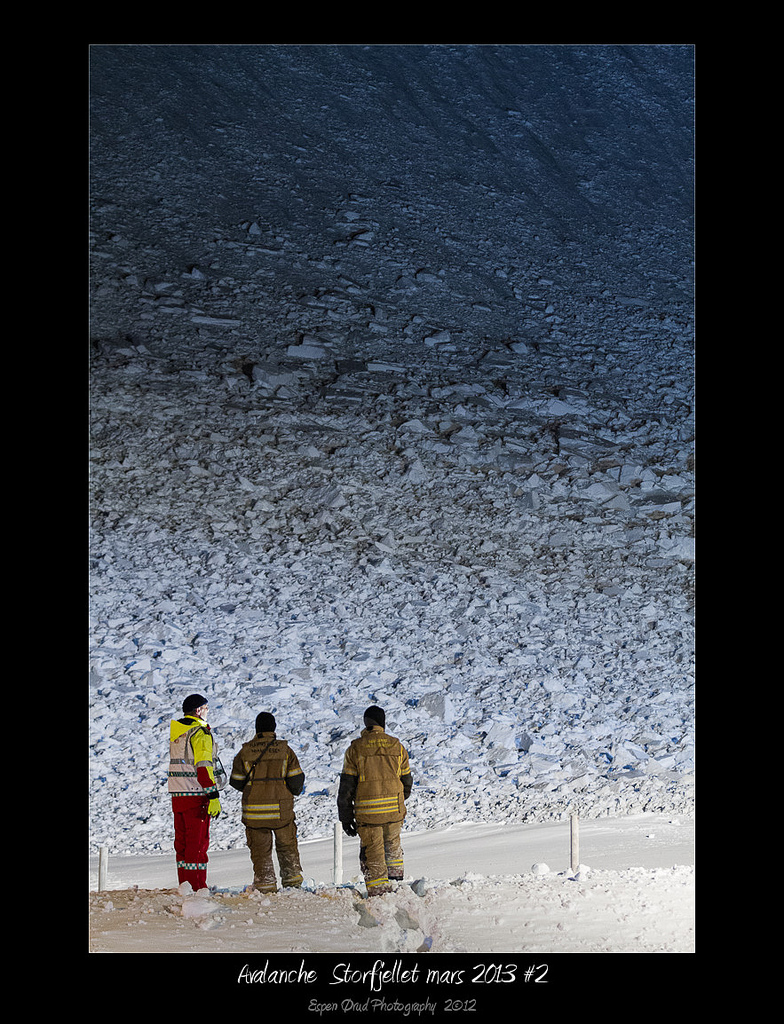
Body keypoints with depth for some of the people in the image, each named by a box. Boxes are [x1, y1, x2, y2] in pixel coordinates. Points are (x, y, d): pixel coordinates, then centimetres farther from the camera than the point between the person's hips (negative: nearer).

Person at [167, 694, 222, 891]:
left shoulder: (173, 731, 12)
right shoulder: (200, 733, -14)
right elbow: (203, 766, -19)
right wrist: (213, 796, -20)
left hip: (176, 794, 8)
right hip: (196, 794, -8)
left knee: (182, 841, 13)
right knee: (198, 842, -4)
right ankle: (197, 887, -4)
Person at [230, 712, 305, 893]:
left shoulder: (245, 751, -2)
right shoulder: (284, 749, -2)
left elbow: (236, 782, 3)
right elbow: (296, 779, -2)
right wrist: (294, 791, 19)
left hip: (254, 810, 0)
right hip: (281, 809, 0)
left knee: (260, 849, 7)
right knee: (287, 845, 16)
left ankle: (265, 883, 4)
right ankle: (293, 878, 13)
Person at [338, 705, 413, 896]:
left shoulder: (355, 749, -4)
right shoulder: (397, 747, 2)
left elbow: (346, 786, -4)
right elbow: (407, 781, 11)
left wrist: (345, 816, 3)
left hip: (367, 812, -2)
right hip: (394, 809, 2)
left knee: (373, 854, 7)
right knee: (393, 844, 28)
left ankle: (379, 893, 6)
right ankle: (396, 880, 36)